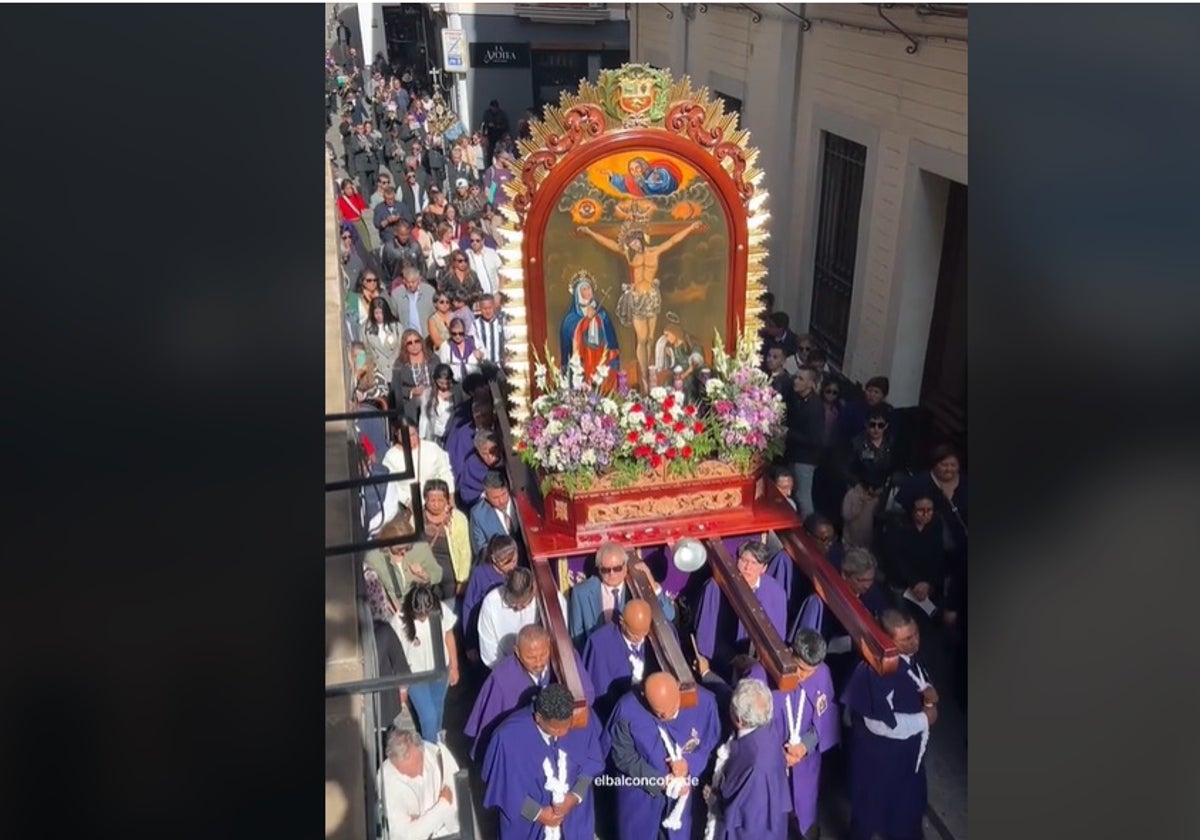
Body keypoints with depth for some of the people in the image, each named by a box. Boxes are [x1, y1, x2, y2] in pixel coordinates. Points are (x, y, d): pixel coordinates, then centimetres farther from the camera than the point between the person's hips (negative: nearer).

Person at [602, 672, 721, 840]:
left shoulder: (703, 700, -26)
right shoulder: (628, 709, -29)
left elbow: (713, 743, -10)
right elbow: (623, 756, -17)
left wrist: (690, 764, -28)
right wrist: (660, 781, -24)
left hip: (684, 787, 1)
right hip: (639, 790, -1)